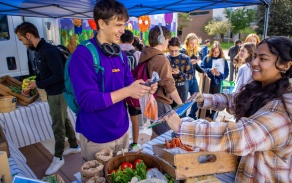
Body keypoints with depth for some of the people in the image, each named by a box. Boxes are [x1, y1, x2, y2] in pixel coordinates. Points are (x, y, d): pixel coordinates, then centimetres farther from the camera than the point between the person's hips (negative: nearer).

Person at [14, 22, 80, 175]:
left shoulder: (49, 51, -22)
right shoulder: (39, 51, 8)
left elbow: (59, 75, -25)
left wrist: (38, 85, -17)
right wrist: (31, 86, 7)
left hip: (58, 93, -9)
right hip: (53, 93, 9)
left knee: (58, 126, 3)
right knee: (64, 121, 19)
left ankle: (58, 158, 18)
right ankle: (74, 146, 36)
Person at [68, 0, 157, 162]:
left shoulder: (120, 55, 3)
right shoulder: (83, 55, -19)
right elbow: (87, 101, -25)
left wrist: (144, 88, -12)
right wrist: (127, 91, -29)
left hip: (121, 132, 6)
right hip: (96, 138, -6)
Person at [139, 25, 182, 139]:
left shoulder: (145, 55, 6)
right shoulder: (161, 59, -21)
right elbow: (169, 85, -21)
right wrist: (180, 103, -10)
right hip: (160, 103, -9)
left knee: (156, 132, 23)